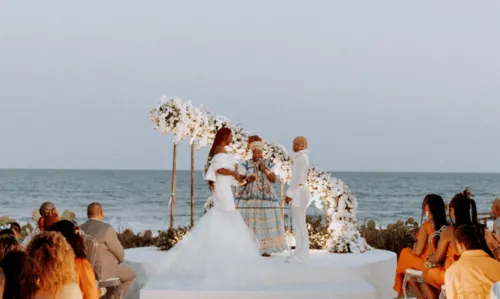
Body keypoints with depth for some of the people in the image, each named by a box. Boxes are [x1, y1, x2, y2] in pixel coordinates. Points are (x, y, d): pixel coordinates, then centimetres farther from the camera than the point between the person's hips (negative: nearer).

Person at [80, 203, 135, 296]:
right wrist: (120, 260, 8)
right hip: (104, 271, -7)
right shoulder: (107, 229, -22)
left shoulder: (80, 229, -2)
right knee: (131, 274, 20)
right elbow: (119, 251, -15)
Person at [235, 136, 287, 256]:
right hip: (249, 197, -1)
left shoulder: (267, 164, 8)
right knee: (249, 222, -7)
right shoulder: (246, 164, 4)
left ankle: (265, 248, 5)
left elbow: (273, 180, 1)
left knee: (265, 222, -2)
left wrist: (265, 169, -10)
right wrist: (247, 179, -20)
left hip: (265, 197, 1)